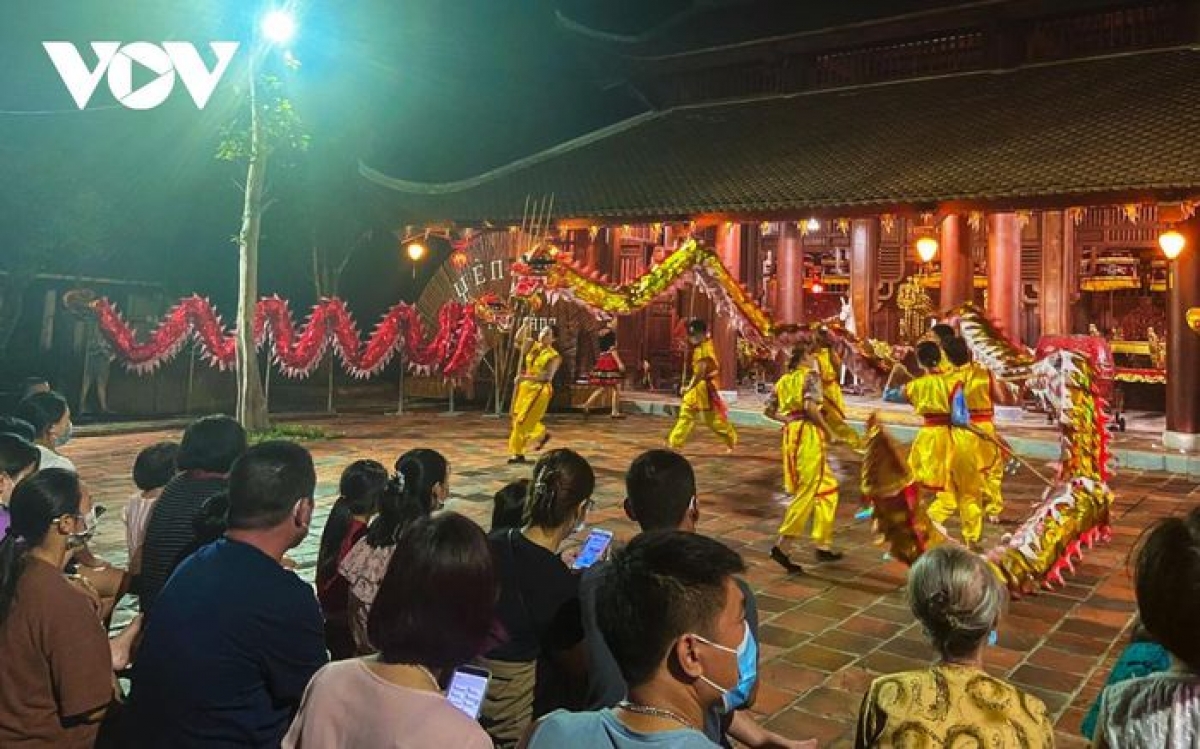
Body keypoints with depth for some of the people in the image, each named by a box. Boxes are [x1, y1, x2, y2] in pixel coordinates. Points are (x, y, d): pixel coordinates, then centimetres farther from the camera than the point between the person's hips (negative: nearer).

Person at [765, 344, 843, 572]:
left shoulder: (784, 380, 16)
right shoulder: (811, 375, -5)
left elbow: (769, 410, 14)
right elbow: (811, 407, -20)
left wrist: (789, 420, 13)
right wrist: (827, 429, -9)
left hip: (791, 434, 8)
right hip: (809, 434, -8)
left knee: (826, 487, 17)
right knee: (807, 492, -4)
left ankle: (823, 546, 20)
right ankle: (781, 546, -9)